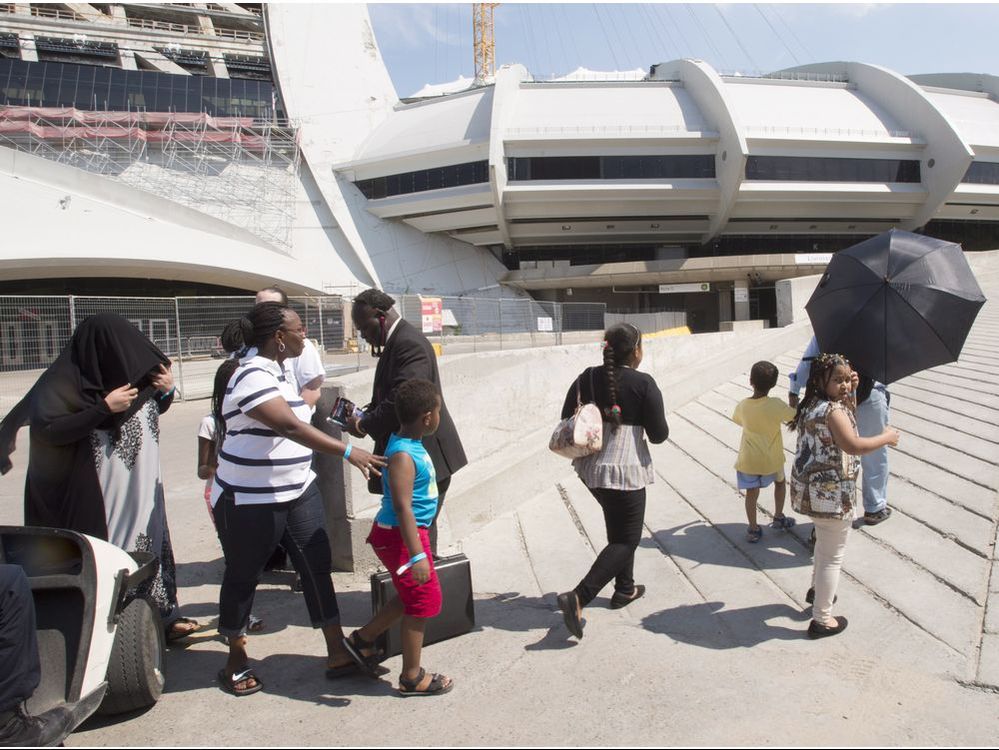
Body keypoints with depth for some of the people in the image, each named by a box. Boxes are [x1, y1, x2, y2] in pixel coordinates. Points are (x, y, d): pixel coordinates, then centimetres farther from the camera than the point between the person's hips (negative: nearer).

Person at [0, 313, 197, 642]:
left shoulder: (133, 371, 3)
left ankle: (163, 614, 24)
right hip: (98, 493, -6)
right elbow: (47, 430, -17)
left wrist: (167, 391, -4)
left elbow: (153, 409, 18)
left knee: (149, 544, 13)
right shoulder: (69, 380, -12)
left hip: (142, 486, 6)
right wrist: (104, 408, -22)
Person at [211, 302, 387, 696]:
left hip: (298, 492, 8)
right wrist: (348, 452, -38)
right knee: (243, 578, 10)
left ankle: (338, 654, 13)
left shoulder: (280, 370, 8)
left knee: (317, 567, 5)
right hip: (250, 501, -8)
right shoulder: (254, 376, -22)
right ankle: (236, 662, 30)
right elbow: (290, 427, -34)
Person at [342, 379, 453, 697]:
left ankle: (361, 639, 34)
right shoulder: (402, 455, -26)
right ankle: (411, 678, 19)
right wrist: (417, 555, -31)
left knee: (412, 597, 21)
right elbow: (402, 507, -29)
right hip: (400, 536, -10)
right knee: (423, 602, 3)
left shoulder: (410, 443, 4)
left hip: (412, 532, 10)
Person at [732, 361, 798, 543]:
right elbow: (794, 416, -7)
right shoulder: (776, 405, -21)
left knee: (752, 492, 14)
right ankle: (778, 517, 34)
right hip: (771, 460, 0)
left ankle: (753, 529, 18)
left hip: (748, 460, 1)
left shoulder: (742, 406, -11)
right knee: (780, 482, 27)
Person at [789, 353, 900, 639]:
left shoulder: (812, 406, 7)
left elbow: (846, 419, 21)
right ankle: (821, 620, 16)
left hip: (810, 489, 10)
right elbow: (853, 445, -32)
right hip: (831, 494, -10)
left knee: (824, 545, 32)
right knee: (832, 557, 5)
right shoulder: (832, 410, -22)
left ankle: (817, 590, 52)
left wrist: (851, 392, 8)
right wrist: (886, 437, -16)